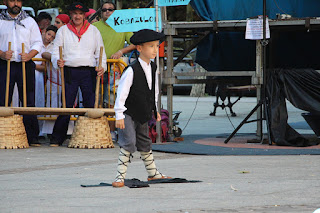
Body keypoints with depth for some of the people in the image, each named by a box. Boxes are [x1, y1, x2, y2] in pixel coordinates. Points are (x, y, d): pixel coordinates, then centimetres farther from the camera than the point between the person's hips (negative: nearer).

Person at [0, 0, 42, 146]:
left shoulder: (30, 21, 13)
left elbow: (37, 42, 9)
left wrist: (29, 55, -10)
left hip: (25, 65, 1)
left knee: (28, 101, -3)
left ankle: (31, 136, -1)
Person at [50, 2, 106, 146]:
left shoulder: (93, 30, 13)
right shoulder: (63, 30, 11)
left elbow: (100, 52, 13)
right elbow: (56, 51, 8)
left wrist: (102, 66, -4)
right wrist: (57, 61, -13)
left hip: (89, 72, 1)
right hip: (70, 72, -1)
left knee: (91, 105, -4)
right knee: (66, 106, -5)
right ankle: (57, 139, 0)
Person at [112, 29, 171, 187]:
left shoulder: (153, 68, 4)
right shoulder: (132, 70, -20)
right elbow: (122, 92, -19)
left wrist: (155, 110, 21)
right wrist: (119, 115, -21)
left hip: (143, 114, 7)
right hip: (128, 114, -7)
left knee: (144, 144, 19)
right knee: (128, 144, -14)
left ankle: (153, 173, 30)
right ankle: (120, 176, -9)